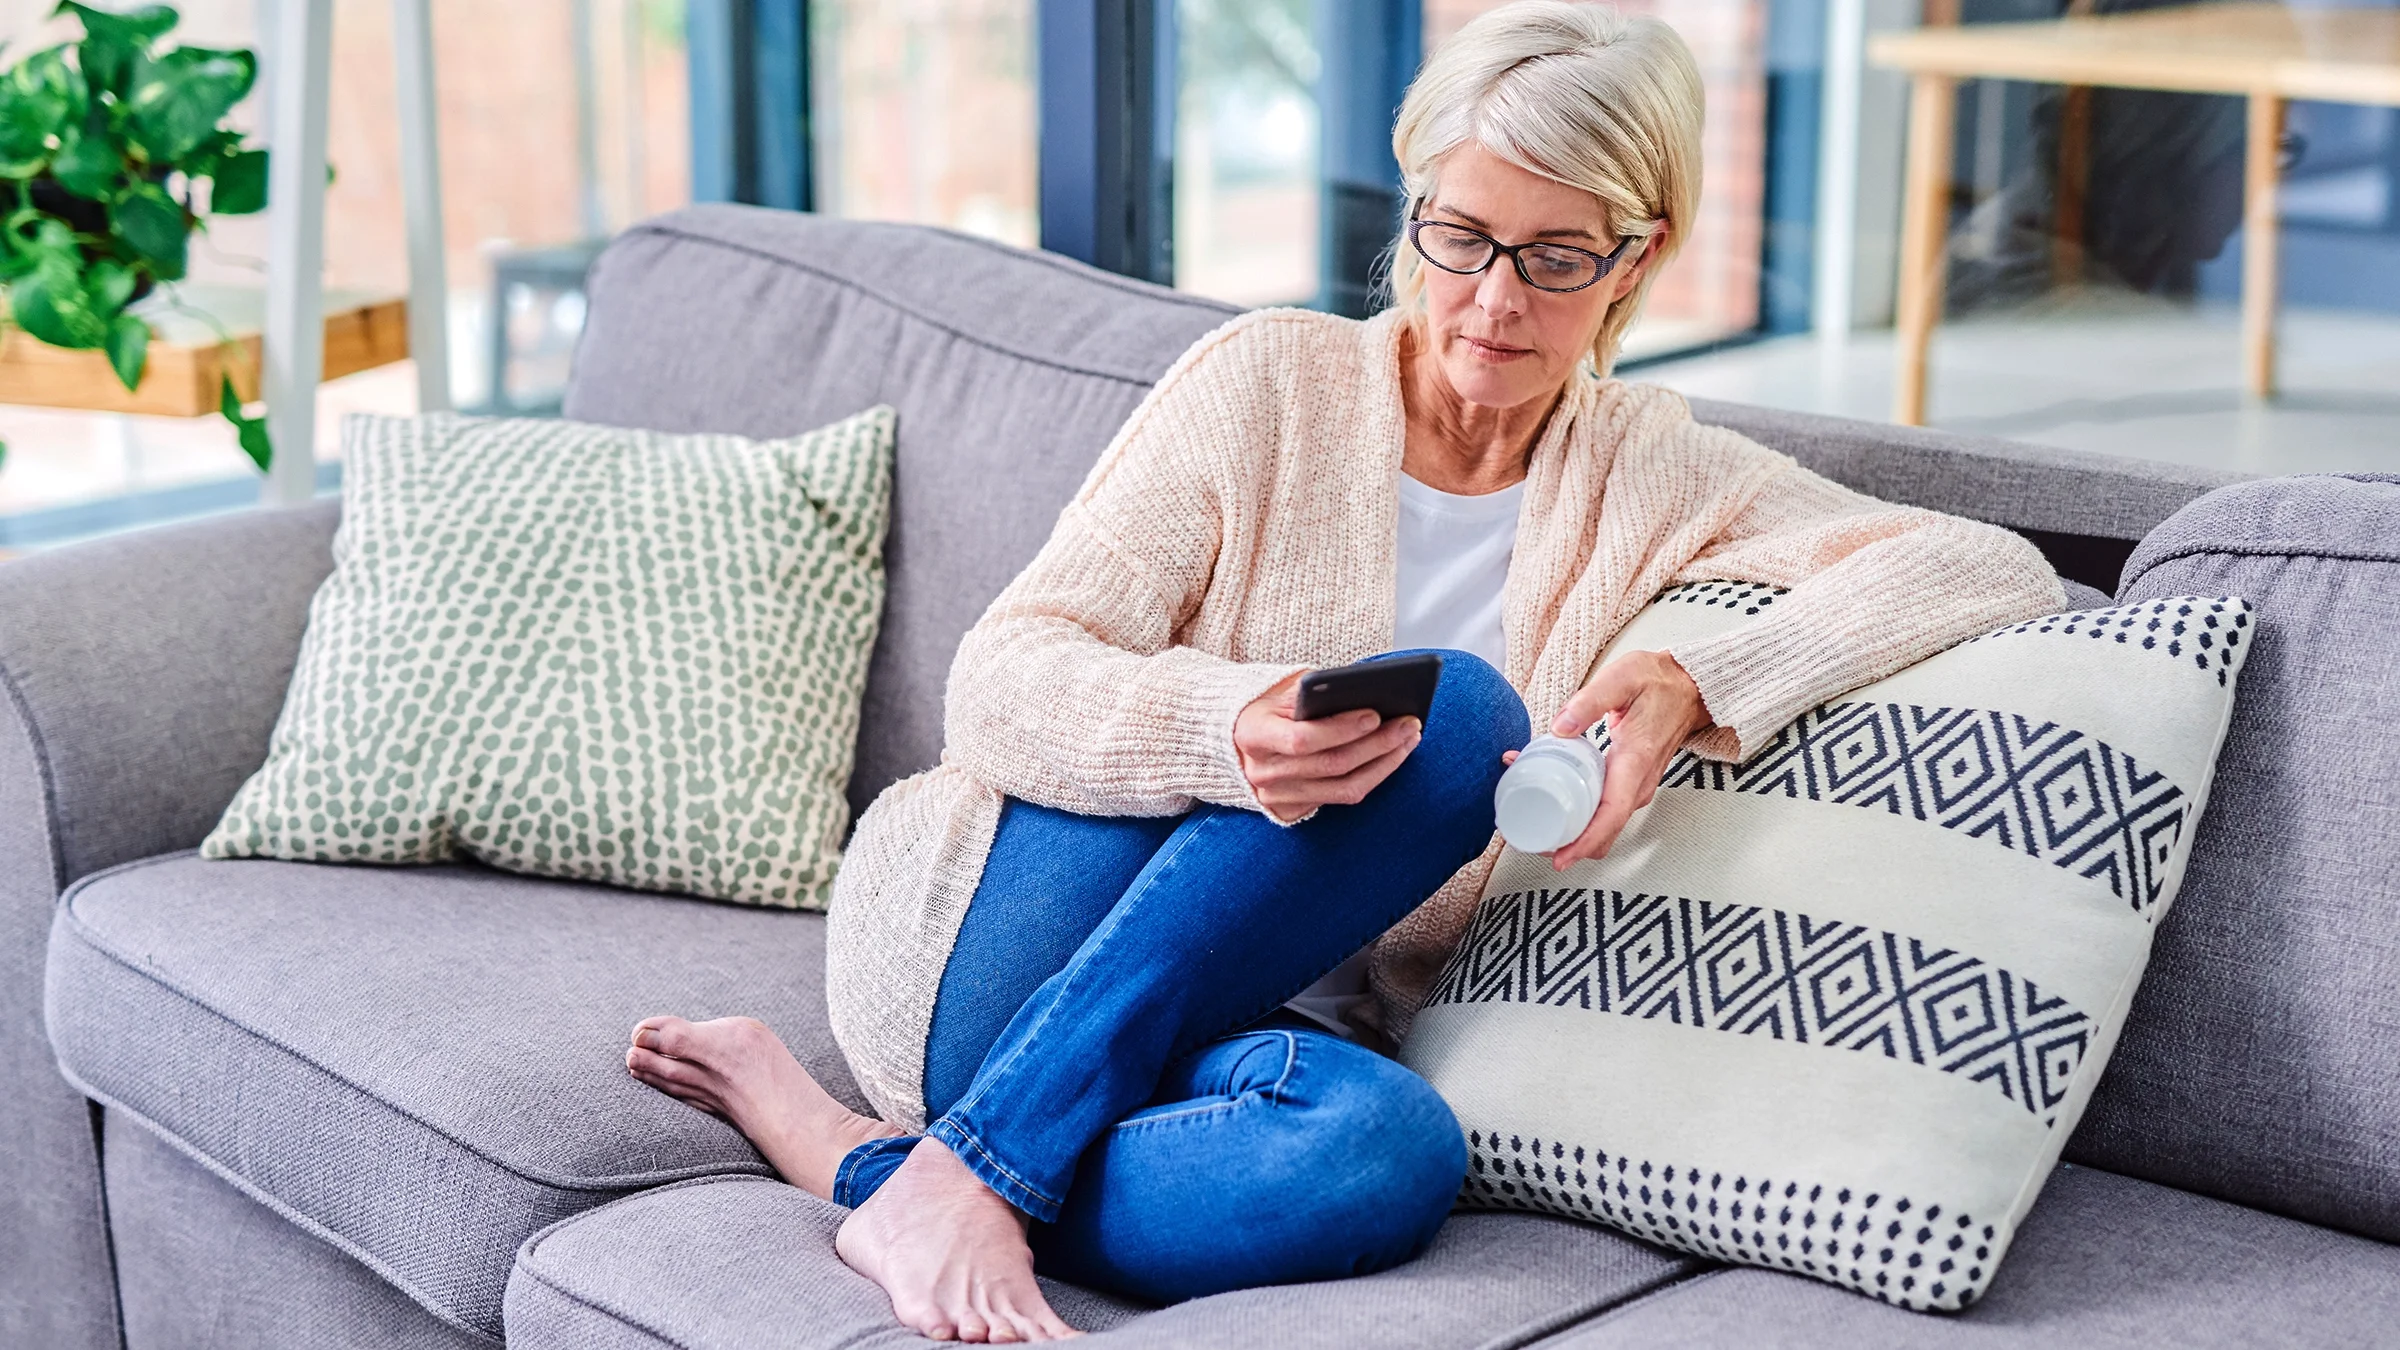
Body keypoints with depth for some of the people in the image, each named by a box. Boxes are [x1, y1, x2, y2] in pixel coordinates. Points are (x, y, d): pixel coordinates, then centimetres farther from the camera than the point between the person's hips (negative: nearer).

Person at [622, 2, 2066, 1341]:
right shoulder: (1271, 382, -1)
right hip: (994, 922, -2)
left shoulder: (1651, 475, 7)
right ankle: (965, 1170, -24)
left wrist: (1701, 684, -22)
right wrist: (1227, 726, -30)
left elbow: (1996, 569, -4)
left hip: (1250, 1024, 2)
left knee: (1393, 1153, -36)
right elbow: (1003, 681, -8)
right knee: (1455, 715, -27)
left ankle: (856, 1150, -18)